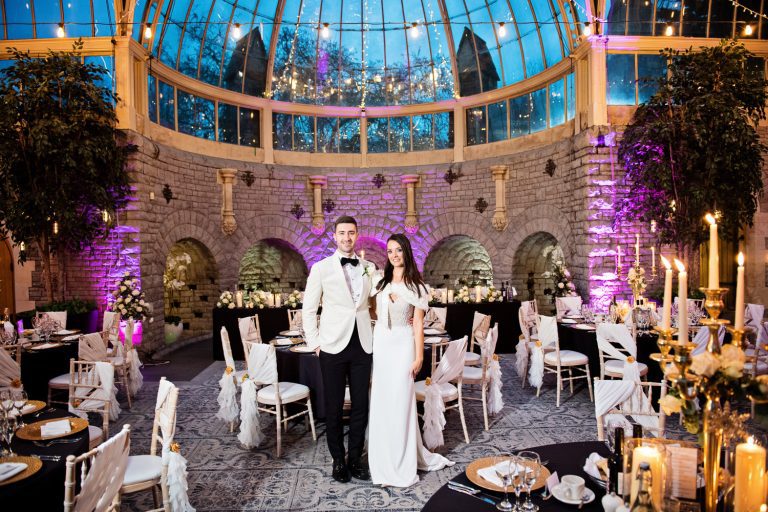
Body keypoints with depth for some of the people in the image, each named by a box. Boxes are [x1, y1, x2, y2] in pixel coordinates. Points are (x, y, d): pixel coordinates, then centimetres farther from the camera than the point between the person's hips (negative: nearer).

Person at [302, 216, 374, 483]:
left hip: (362, 346, 3)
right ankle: (338, 459, 26)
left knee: (361, 405, 9)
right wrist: (315, 343, -2)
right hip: (333, 346, -2)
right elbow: (308, 309, 2)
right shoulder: (321, 268, -1)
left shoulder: (369, 268, 7)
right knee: (334, 407, 8)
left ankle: (355, 458, 27)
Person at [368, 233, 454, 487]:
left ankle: (402, 465, 11)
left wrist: (419, 355, -8)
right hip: (380, 343, 4)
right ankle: (384, 459, 22)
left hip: (402, 345, -3)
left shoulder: (416, 286, 0)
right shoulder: (380, 283, 10)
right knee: (381, 401, 7)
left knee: (400, 401, -2)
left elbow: (418, 323, -4)